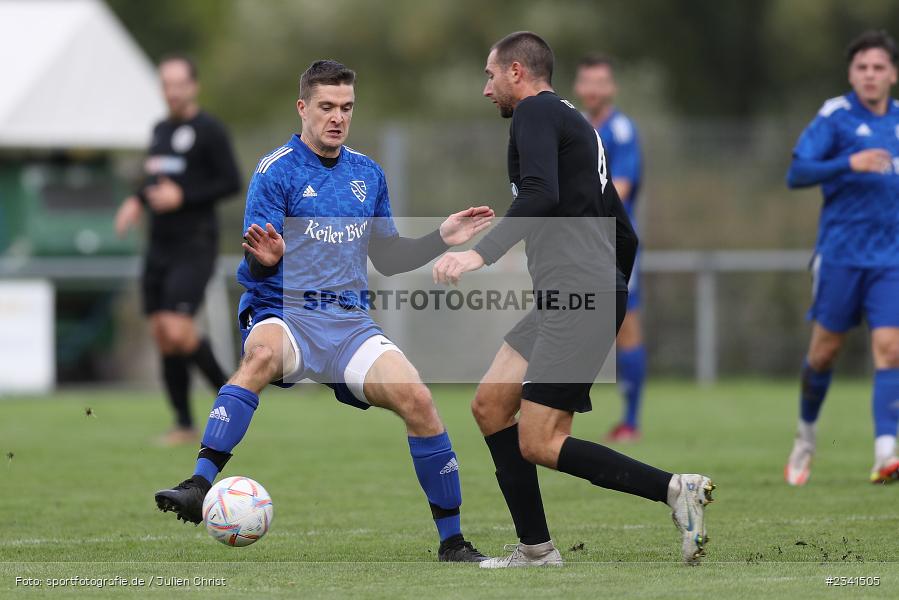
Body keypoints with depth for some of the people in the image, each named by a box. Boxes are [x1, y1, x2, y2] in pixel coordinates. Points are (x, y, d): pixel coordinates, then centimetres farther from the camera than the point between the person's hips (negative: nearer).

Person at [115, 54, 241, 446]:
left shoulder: (209, 130, -8)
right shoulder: (160, 130, 15)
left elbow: (231, 182, -11)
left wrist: (182, 197, -18)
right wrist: (137, 203, 7)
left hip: (194, 248, -8)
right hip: (159, 247, 8)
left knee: (178, 332, -18)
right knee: (162, 336, 4)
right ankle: (184, 425, 11)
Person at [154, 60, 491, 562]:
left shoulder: (368, 173, 16)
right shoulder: (277, 171, -1)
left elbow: (387, 259, 24)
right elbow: (258, 270, -5)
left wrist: (441, 239, 9)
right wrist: (267, 257, -28)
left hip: (349, 321, 4)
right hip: (284, 312, -4)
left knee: (416, 398, -19)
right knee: (262, 353, -40)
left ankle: (453, 541, -6)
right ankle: (200, 487, -49)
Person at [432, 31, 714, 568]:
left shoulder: (536, 112, -3)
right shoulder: (574, 122, 26)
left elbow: (541, 197, -22)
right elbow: (625, 235, 27)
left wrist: (480, 254, -30)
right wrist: (611, 300, 34)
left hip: (578, 296, -10)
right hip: (566, 299, 10)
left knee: (539, 444, -12)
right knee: (490, 405, 10)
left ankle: (675, 489, -16)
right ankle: (536, 548, 9)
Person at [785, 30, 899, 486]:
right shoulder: (835, 116, -5)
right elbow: (797, 173, -14)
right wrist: (849, 163, -26)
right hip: (840, 255, -3)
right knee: (825, 350, 4)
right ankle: (806, 437, 28)